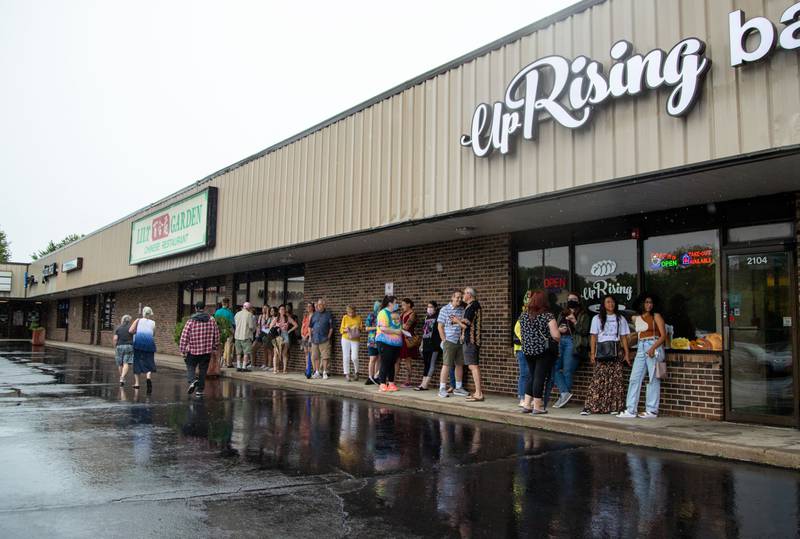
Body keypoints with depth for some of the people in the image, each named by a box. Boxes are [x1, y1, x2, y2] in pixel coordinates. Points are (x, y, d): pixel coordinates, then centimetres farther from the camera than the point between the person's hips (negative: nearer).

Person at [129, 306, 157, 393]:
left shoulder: (138, 321, 8)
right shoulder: (153, 323, 10)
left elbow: (130, 331, -3)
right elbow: (153, 335, 5)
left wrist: (137, 332, 14)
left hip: (138, 343, 0)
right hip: (149, 343, 0)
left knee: (137, 362, 12)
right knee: (148, 363, 2)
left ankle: (136, 383, 12)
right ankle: (148, 377, -25)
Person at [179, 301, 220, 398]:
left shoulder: (191, 321, -7)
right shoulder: (212, 320, 1)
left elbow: (184, 337, -7)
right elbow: (216, 336, 6)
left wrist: (182, 350, 2)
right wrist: (215, 348, 17)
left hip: (193, 351, -2)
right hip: (207, 351, 2)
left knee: (190, 367, 13)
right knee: (203, 370, 11)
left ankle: (192, 381, -14)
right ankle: (200, 390, 15)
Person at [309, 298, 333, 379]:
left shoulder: (328, 315, 0)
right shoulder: (314, 315, 12)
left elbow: (331, 327, -1)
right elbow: (310, 326, 17)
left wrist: (328, 337, -7)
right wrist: (311, 336, 9)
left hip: (324, 339, -4)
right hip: (315, 339, 4)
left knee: (325, 356, -5)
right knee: (316, 357, 10)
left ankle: (325, 373, -1)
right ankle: (317, 372, 18)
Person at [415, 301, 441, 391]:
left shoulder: (438, 317, -3)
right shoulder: (427, 317, 18)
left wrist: (441, 342, -13)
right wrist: (422, 344, 19)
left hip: (434, 344, -7)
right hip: (426, 344, 7)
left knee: (431, 364, -5)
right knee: (426, 364, 7)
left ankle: (425, 385, -7)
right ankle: (423, 384, 8)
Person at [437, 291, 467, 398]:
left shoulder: (462, 310, 9)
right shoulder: (445, 309, -2)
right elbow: (440, 326, -2)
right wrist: (444, 340, -6)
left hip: (460, 341, 5)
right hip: (449, 341, -5)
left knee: (459, 365, 10)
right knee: (446, 364, -4)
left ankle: (458, 388, 20)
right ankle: (442, 389, 1)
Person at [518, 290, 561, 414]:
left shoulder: (523, 315, 6)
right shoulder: (548, 316, -10)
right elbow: (556, 336, -15)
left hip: (528, 351, 5)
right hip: (544, 351, -5)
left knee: (532, 376, 16)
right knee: (539, 377, 0)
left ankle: (526, 404, 15)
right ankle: (537, 407, 6)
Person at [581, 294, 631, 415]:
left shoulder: (620, 319, 15)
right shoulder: (597, 318, 10)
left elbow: (624, 337, 12)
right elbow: (594, 337, 5)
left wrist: (626, 354, 4)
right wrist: (592, 353, -3)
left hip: (615, 351, 2)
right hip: (601, 351, -2)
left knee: (616, 379, -5)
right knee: (598, 379, -9)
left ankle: (614, 407, 1)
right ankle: (589, 407, -10)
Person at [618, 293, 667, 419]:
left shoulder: (656, 316, 0)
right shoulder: (636, 319, 14)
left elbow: (663, 335, -6)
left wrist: (653, 348, -18)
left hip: (654, 347, -5)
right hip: (640, 348, 5)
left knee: (653, 379, -2)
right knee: (634, 378, 0)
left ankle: (652, 411, 3)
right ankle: (630, 410, 2)